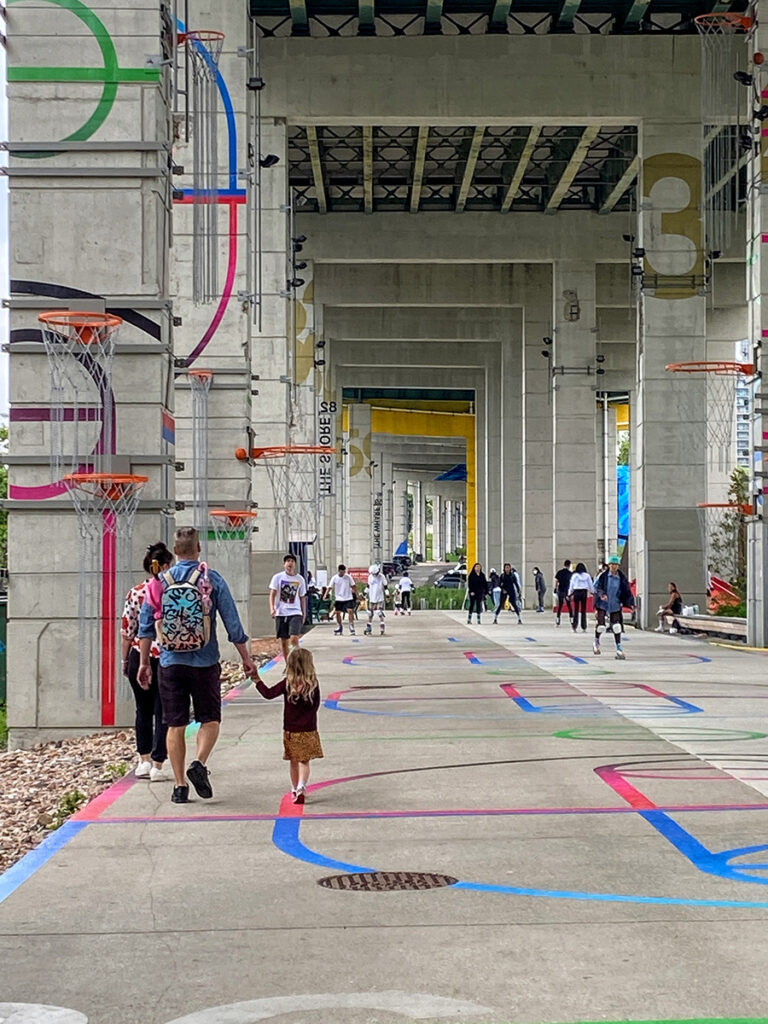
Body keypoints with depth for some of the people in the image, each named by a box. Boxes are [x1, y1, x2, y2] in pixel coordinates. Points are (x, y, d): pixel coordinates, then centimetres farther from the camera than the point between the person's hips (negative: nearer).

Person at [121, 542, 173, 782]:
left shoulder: (134, 593, -1)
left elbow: (126, 631, 2)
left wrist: (125, 660, 13)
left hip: (139, 657, 2)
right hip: (166, 659, -2)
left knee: (143, 710, 18)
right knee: (163, 712, 5)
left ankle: (144, 761, 21)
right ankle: (157, 765, 4)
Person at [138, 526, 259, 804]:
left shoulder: (160, 581, 1)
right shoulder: (213, 580, -3)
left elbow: (146, 624, 2)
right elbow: (232, 623, -2)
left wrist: (144, 662, 9)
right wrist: (246, 658, 7)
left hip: (171, 663, 2)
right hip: (205, 662, -1)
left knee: (175, 725, 8)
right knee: (210, 719, 11)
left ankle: (179, 785, 7)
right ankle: (199, 763, -12)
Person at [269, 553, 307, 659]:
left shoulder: (300, 579, 6)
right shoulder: (278, 577, 1)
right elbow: (272, 594, -4)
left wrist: (304, 614, 14)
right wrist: (272, 608, -19)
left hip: (295, 613, 0)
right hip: (280, 613, 0)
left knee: (294, 639, -18)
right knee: (283, 642, 5)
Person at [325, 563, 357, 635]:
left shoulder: (348, 577, -2)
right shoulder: (334, 578, -3)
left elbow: (353, 586, 6)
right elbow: (329, 587, -4)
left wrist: (357, 594, 7)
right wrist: (325, 594, -18)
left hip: (348, 598, -1)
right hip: (338, 599, 1)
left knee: (350, 611, -14)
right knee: (338, 613, 4)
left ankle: (351, 627, -3)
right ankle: (339, 628, 21)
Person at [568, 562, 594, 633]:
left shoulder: (574, 575, -1)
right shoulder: (587, 575, 3)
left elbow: (571, 585, 2)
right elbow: (591, 585, 8)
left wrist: (569, 594, 9)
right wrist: (592, 592, 19)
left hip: (576, 592, -1)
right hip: (584, 592, 1)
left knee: (576, 610, 3)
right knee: (583, 610, 5)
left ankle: (574, 627, -1)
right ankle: (584, 628, 4)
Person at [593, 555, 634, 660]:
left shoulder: (622, 578, 2)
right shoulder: (603, 575, -6)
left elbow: (627, 591, 6)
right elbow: (596, 586, -9)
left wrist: (631, 603, -3)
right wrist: (601, 594, -28)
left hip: (615, 605, 2)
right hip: (602, 604, -2)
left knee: (616, 627, -5)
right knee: (601, 626, -9)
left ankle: (619, 649, 4)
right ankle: (596, 642, 22)